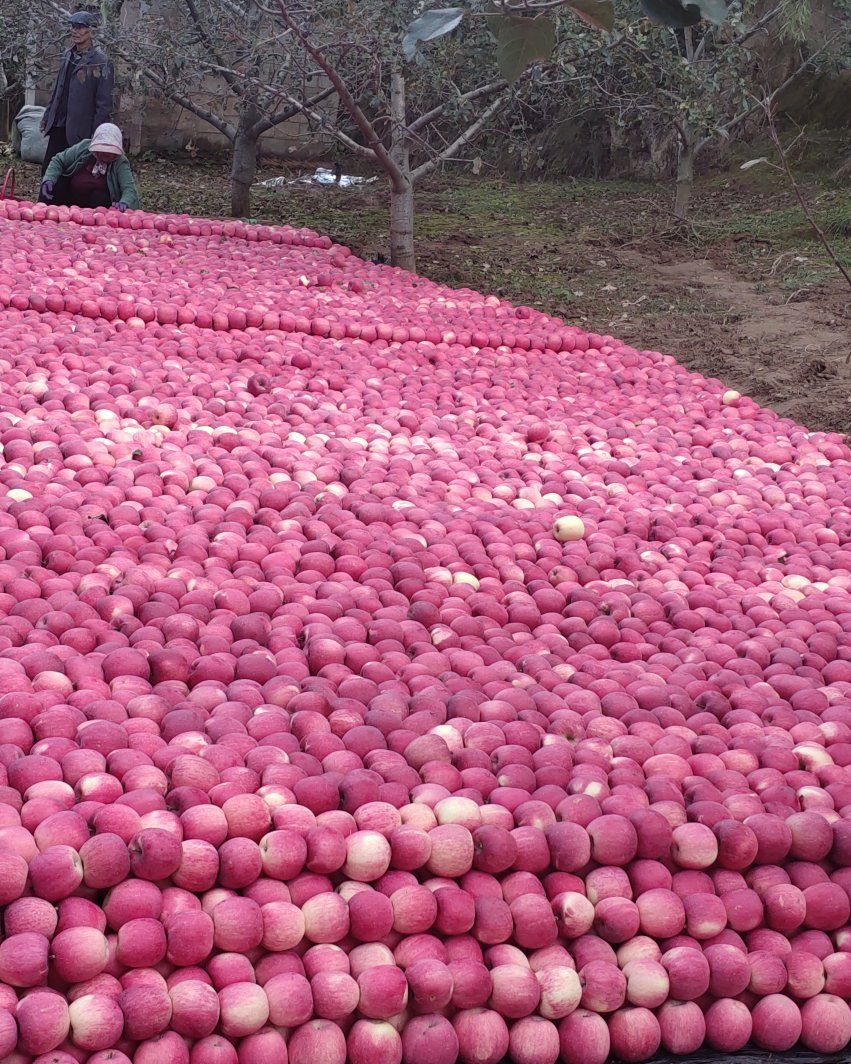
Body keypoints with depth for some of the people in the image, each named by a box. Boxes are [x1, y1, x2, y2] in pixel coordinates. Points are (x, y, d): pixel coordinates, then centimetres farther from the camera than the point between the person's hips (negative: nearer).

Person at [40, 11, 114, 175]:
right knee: (48, 171, 7)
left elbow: (104, 104, -13)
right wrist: (47, 116, 16)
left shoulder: (100, 62, -11)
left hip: (80, 131, -7)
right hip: (58, 126, 7)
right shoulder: (68, 55, 11)